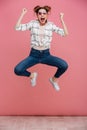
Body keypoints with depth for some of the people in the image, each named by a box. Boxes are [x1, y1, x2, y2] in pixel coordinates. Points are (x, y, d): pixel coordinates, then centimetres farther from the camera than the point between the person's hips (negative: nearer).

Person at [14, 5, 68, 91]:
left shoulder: (51, 25, 1)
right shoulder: (33, 23, -1)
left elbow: (65, 33, -4)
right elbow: (17, 28, -11)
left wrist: (61, 19, -8)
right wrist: (22, 14, -11)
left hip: (46, 55, 1)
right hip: (34, 54, 0)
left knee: (64, 65, -23)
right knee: (17, 70, -24)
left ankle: (54, 79, 11)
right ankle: (31, 75, 13)